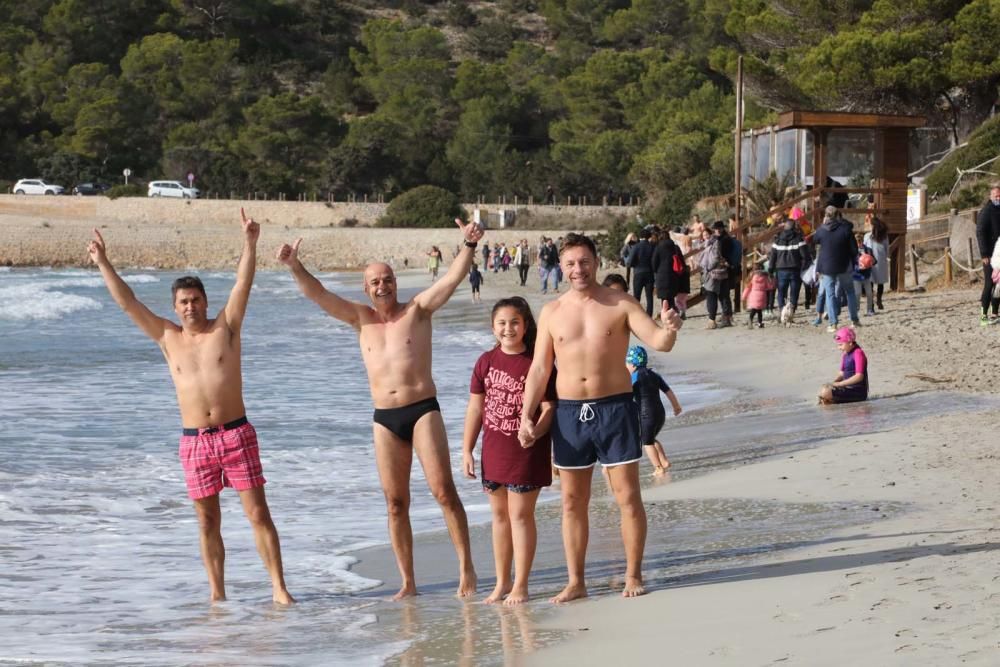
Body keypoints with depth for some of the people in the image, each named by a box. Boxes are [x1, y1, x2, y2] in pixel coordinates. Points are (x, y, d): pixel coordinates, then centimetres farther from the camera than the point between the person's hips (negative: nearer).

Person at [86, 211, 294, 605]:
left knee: (258, 514, -3)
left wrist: (249, 244, -20)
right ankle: (217, 594, 13)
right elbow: (128, 302, 6)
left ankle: (279, 587, -2)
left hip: (236, 434, -2)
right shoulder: (168, 338, 7)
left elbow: (243, 284, -8)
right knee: (208, 522, 6)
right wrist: (103, 263, 3)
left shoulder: (226, 327, 3)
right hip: (194, 440, 2)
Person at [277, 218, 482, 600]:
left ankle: (466, 568, -5)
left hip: (423, 410, -4)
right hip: (384, 420, 4)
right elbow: (319, 295, 5)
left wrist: (469, 247, -26)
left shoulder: (418, 310, 3)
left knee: (443, 490, -12)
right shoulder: (361, 318, 11)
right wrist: (295, 268, -12)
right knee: (396, 503, 5)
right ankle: (408, 583, 10)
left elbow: (452, 279, -10)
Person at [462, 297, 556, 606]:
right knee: (499, 514, 13)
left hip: (526, 450, -5)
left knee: (520, 514, -1)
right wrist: (467, 450, 6)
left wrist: (535, 432, -30)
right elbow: (475, 408, 8)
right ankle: (501, 583, 24)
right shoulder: (486, 362, 5)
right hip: (493, 450, 5)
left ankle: (520, 585, 8)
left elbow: (549, 407, -11)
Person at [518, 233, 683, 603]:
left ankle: (633, 576, 8)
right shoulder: (552, 312, 7)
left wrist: (668, 331, -34)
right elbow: (540, 368, 9)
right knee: (572, 501, 7)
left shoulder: (621, 305, -1)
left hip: (614, 407, -3)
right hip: (569, 411, 3)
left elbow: (658, 342, -10)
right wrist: (526, 415, 1)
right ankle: (576, 582, 14)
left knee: (628, 496, -2)